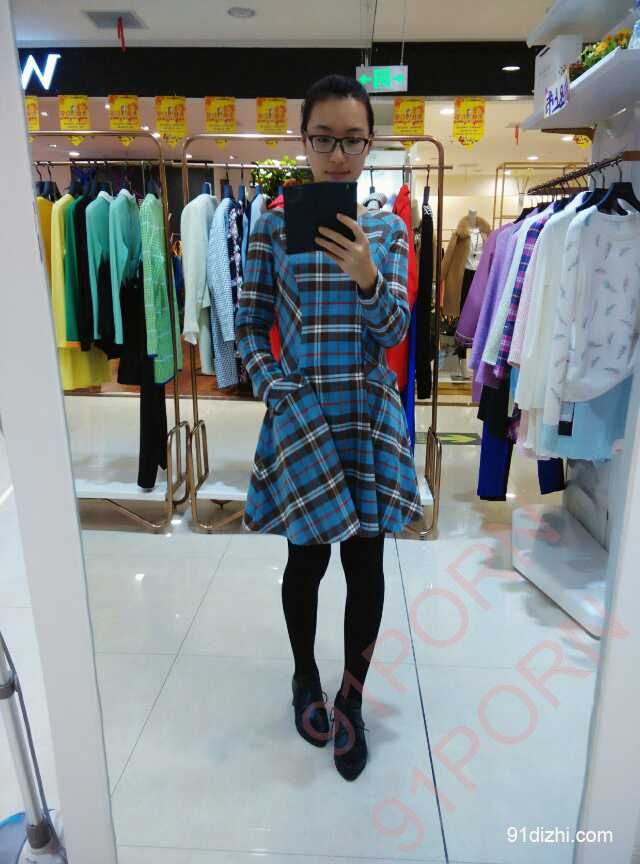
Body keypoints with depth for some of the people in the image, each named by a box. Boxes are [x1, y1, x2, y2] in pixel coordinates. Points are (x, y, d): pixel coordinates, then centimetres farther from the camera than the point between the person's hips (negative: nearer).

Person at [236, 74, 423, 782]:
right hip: (300, 418, -1)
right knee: (307, 559, 12)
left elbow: (393, 331, -5)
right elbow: (249, 325, 1)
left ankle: (350, 701, 29)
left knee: (365, 565, 7)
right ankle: (305, 677, 39)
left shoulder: (387, 230, 3)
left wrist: (368, 279, -24)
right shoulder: (272, 226, -1)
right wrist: (276, 394, -11)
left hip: (370, 417, 2)